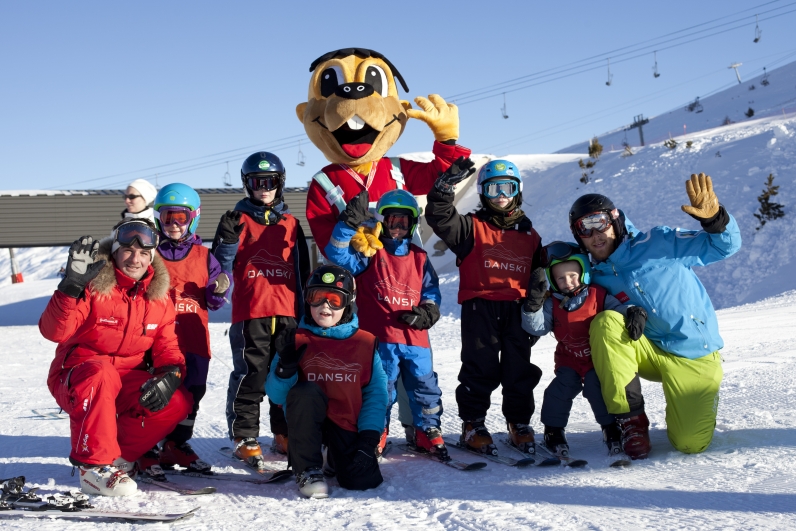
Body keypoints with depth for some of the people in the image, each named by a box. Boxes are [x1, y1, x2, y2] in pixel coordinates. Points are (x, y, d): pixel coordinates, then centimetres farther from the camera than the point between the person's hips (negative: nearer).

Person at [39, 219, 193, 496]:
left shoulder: (158, 296, 2)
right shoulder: (93, 286, -14)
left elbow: (167, 346, 3)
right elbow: (53, 332, -27)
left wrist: (171, 374, -19)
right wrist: (72, 286, -40)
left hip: (128, 384, 5)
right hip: (75, 381, -5)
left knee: (179, 401, -18)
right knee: (99, 371, -38)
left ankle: (121, 456, -2)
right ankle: (93, 465, -29)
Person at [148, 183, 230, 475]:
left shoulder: (204, 257, 10)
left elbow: (212, 302, 11)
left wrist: (219, 290, -10)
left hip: (193, 340, 3)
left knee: (191, 394, 7)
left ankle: (177, 445, 23)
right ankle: (148, 448, 8)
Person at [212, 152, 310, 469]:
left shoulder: (291, 224, 16)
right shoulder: (236, 220, 7)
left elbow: (303, 271, 19)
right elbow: (220, 267, 2)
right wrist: (228, 239, -16)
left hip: (288, 313, 4)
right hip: (250, 313, -3)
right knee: (250, 375, -6)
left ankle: (286, 436, 20)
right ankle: (244, 438, 4)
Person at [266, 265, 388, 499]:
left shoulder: (365, 343, 0)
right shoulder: (297, 340, -1)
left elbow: (376, 393, -3)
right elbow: (277, 395, -4)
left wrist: (368, 439, -13)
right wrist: (285, 367, -24)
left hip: (348, 425, 2)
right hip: (308, 422, -1)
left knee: (364, 480, -18)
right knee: (305, 391, -33)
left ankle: (337, 458, 22)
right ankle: (308, 469, -15)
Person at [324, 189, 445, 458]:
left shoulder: (419, 257, 15)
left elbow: (432, 290, 18)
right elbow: (338, 254, -11)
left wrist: (426, 313, -2)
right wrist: (350, 223, -22)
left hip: (415, 337, 4)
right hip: (380, 337, -3)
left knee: (424, 385, 8)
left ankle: (427, 432, 23)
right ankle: (376, 435, 16)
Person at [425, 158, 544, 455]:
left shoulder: (530, 236, 16)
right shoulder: (472, 228, 3)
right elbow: (439, 217, -14)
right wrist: (447, 183, -25)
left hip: (517, 310, 4)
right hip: (480, 308, -3)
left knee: (520, 370, 7)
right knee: (480, 368, -1)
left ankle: (519, 424, 18)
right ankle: (472, 424, 9)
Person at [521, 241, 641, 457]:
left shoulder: (598, 296, -7)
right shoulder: (552, 304, -3)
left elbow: (620, 309, -8)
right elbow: (537, 327, -12)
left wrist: (635, 314, -32)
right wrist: (534, 303, -27)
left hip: (598, 359, -1)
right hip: (569, 361, 2)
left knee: (596, 384, -25)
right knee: (563, 385, -22)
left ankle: (611, 428, -3)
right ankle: (553, 429, -1)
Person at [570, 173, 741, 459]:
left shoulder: (659, 243, -9)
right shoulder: (596, 279, 2)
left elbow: (726, 245, -6)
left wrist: (712, 217, -28)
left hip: (695, 358, -3)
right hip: (649, 353, 3)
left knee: (690, 444, -14)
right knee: (604, 324, -26)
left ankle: (700, 403, 24)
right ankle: (631, 419, -14)